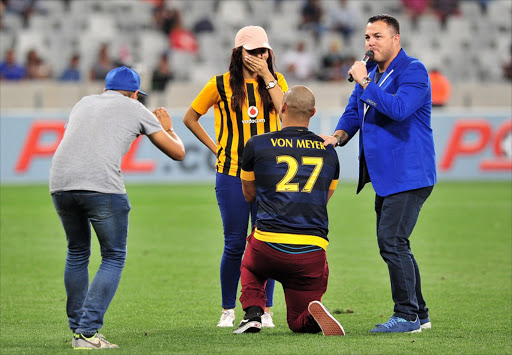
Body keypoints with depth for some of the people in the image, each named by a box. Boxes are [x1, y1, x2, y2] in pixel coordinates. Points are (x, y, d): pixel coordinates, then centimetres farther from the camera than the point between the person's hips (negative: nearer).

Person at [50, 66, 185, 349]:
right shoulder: (135, 110, 17)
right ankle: (87, 332, -3)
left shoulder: (84, 103, 29)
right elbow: (177, 152, 19)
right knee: (114, 258, 8)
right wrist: (168, 128, 42)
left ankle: (77, 327, 24)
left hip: (60, 183, 5)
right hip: (102, 185, -5)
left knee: (77, 253, 24)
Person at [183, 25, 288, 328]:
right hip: (232, 175, -1)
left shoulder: (276, 81, 6)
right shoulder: (221, 85, 1)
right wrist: (215, 148, 4)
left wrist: (267, 76, -11)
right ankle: (228, 311, 13)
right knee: (235, 245, 1)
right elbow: (191, 118, 11)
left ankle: (264, 309, 9)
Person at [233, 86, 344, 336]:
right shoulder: (328, 152, 11)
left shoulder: (257, 145, 4)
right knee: (299, 323, 17)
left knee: (249, 266, 36)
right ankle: (313, 314, -19)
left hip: (268, 247, -1)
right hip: (311, 254, 1)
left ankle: (252, 312, 9)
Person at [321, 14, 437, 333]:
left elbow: (398, 108, -27)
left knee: (393, 242, -13)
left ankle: (408, 316, -8)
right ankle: (419, 314, 20)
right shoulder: (370, 74, 17)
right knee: (393, 245, 13)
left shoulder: (413, 71, -11)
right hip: (385, 176, 10)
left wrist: (365, 82, -21)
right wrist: (339, 136, -1)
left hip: (408, 175, -10)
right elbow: (354, 112, 20)